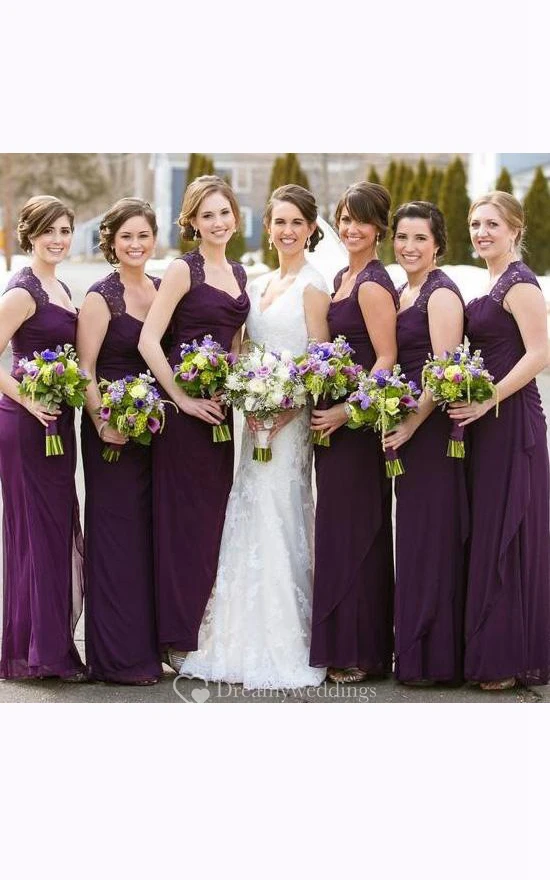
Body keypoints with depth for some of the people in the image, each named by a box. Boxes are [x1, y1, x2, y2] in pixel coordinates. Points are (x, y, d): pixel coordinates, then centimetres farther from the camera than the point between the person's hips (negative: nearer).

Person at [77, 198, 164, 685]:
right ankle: (119, 657, 4)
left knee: (154, 531, 9)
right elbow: (84, 370, -11)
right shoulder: (101, 297, -8)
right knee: (118, 533, -2)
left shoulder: (164, 290, 10)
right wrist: (103, 425, -19)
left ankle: (151, 644, 18)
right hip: (115, 431, -6)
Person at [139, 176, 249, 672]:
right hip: (186, 407, -7)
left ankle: (208, 628, 21)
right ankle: (181, 640, 6)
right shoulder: (183, 270, -8)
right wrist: (183, 399, -18)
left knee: (215, 515, 11)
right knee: (185, 516, -2)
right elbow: (148, 340, -15)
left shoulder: (238, 273, 14)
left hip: (220, 406, 7)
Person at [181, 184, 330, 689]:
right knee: (254, 523, 6)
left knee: (277, 524, -7)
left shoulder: (312, 285, -7)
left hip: (292, 421, -7)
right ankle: (254, 643, 12)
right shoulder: (259, 286, 16)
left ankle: (283, 649, 0)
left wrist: (284, 409, -18)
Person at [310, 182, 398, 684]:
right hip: (336, 420, 9)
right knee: (339, 528, 12)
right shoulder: (343, 278, 15)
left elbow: (386, 359, -19)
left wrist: (346, 411, -21)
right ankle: (343, 645, 19)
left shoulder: (373, 284, -14)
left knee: (353, 532, -4)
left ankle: (360, 653, 4)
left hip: (359, 422, -9)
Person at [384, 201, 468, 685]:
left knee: (430, 534, -5)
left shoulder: (441, 293, -11)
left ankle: (432, 657, 1)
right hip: (406, 426, 9)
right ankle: (414, 648, 19)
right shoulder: (402, 293, 16)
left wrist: (412, 423, -20)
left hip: (432, 427, -9)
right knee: (413, 533, 12)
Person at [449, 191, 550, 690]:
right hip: (487, 423, 9)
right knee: (488, 532, 11)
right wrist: (476, 403, 8)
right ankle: (491, 650, 17)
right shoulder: (495, 285, 17)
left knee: (507, 535, -4)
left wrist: (488, 401, -23)